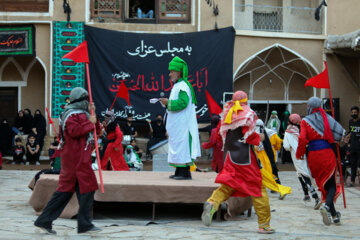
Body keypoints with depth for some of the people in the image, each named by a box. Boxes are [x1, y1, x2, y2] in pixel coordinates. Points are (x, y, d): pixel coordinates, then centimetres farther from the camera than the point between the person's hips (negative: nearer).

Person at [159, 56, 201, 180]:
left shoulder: (183, 86, -14)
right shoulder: (177, 86, 18)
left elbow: (183, 102, -25)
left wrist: (168, 103, -17)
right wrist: (167, 103, 12)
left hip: (183, 124, -11)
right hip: (177, 124, 11)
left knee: (182, 146, -10)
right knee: (177, 146, 11)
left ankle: (185, 172, -8)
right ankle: (179, 171, 15)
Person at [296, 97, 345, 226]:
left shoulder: (305, 121, 0)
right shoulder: (326, 118, 4)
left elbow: (302, 138, -12)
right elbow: (341, 132, -5)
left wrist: (300, 154, 1)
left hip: (313, 155, 0)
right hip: (327, 153, 0)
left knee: (323, 184, 13)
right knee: (331, 183, 5)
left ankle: (334, 214, 14)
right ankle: (327, 205, -25)